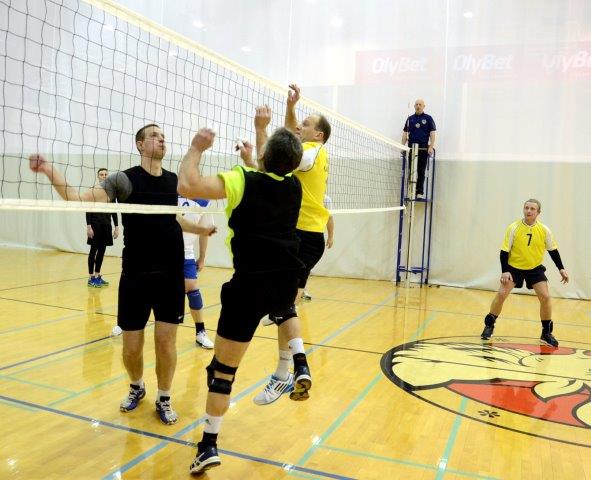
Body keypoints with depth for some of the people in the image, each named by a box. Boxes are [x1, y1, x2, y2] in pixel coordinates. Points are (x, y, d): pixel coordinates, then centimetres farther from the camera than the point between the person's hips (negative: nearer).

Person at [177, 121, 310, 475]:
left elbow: (187, 186, -15)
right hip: (287, 282, 5)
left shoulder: (243, 181, -8)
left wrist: (197, 148, -2)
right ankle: (301, 364, 23)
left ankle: (209, 445, 12)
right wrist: (250, 162, 37)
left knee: (223, 370, 7)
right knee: (284, 307, 42)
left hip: (250, 286, -4)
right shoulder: (294, 186, 7)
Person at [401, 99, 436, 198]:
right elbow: (405, 133, 13)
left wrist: (431, 147, -11)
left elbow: (433, 133, 0)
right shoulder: (410, 119, 12)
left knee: (421, 172, -1)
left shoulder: (428, 118, 5)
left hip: (423, 149, -2)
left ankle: (420, 192, 5)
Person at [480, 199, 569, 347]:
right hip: (514, 267, -1)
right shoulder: (513, 228, -16)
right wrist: (505, 271, -20)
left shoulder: (544, 230, -11)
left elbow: (553, 250, 4)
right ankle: (489, 326, 6)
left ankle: (546, 333, 7)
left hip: (535, 268, 2)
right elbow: (504, 251, -13)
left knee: (545, 297, -10)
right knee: (501, 294, -12)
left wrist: (561, 269, 2)